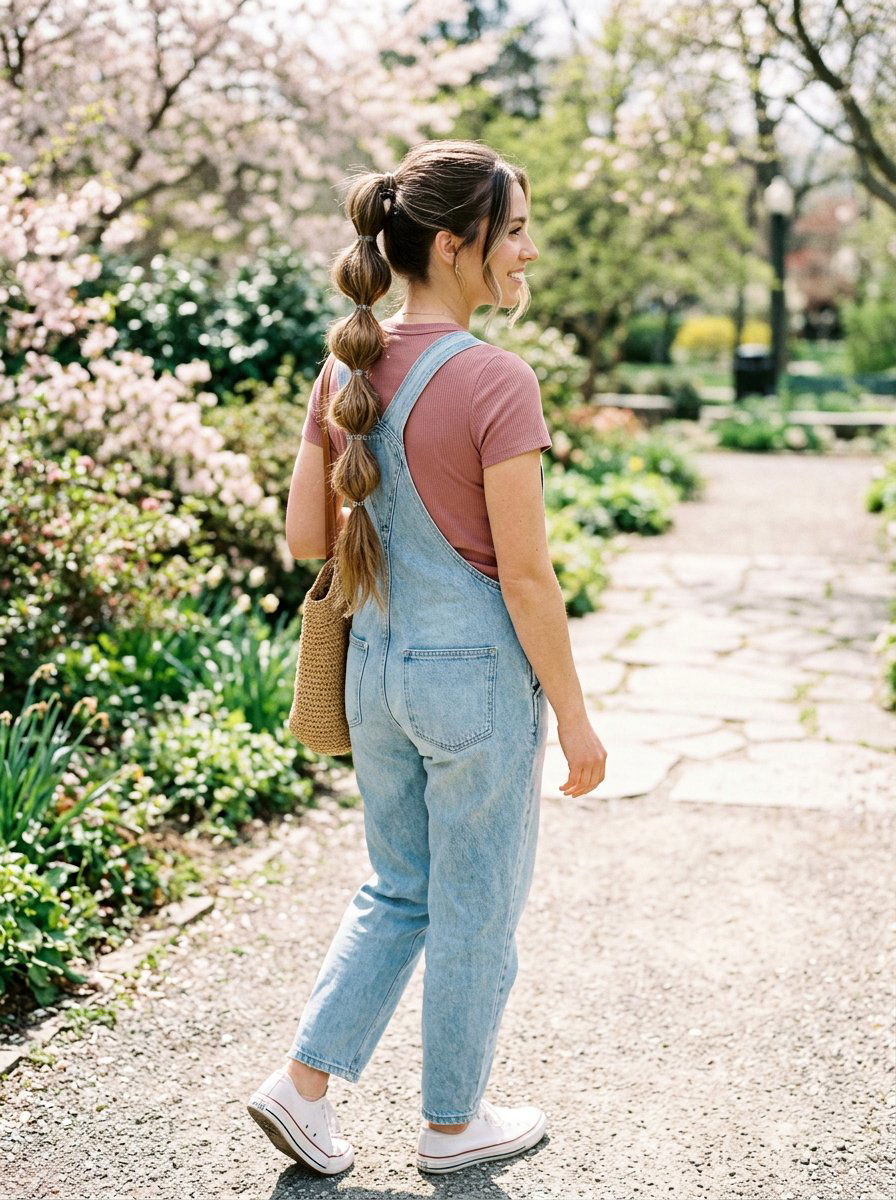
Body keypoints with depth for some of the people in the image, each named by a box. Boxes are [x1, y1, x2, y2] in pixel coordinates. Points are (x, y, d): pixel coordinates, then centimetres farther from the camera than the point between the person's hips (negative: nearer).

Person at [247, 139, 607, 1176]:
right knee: (475, 912, 13)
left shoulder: (346, 370, 1)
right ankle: (452, 1121, 30)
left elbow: (303, 536, 4)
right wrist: (574, 716, -8)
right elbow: (524, 575, -18)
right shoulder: (496, 381, -20)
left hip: (375, 665, 7)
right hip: (479, 672, -6)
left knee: (398, 891, 24)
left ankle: (303, 1081, 24)